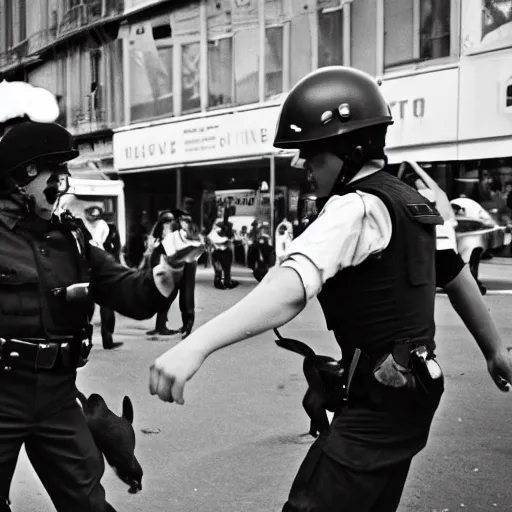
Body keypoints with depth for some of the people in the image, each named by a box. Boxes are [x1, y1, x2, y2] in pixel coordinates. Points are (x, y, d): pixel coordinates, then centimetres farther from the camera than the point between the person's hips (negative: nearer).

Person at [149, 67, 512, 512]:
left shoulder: (356, 207, -19)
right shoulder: (411, 200, 11)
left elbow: (293, 286, -37)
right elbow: (457, 274, 22)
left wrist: (196, 345, -47)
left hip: (378, 399, -10)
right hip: (411, 389, 10)